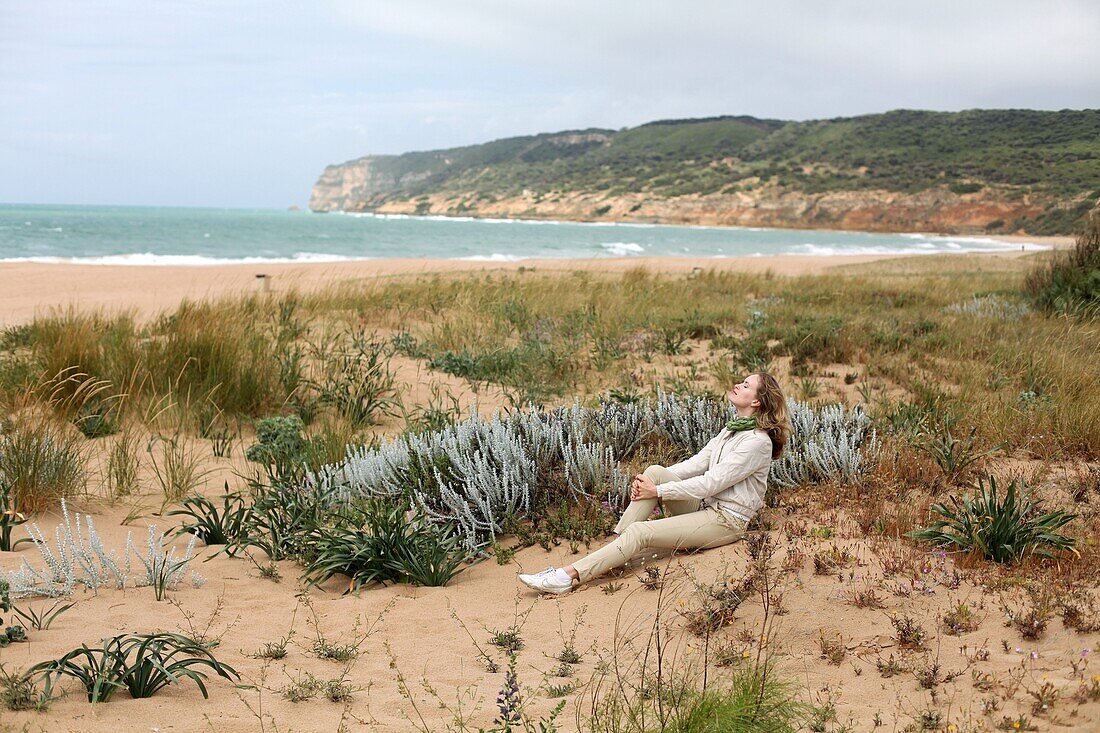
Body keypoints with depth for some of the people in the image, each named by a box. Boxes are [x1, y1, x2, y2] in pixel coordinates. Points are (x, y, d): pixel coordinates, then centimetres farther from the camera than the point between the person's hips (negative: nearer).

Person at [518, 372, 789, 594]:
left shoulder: (757, 441, -16)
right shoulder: (733, 429, 15)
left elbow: (711, 483, -19)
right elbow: (697, 463, 10)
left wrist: (658, 492, -16)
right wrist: (650, 482, -4)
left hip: (727, 520, -9)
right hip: (705, 506, 9)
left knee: (640, 531, -22)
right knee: (655, 471, -12)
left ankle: (570, 576, -28)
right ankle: (617, 546, -18)